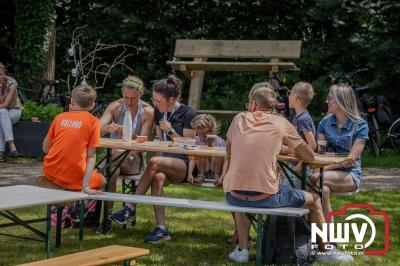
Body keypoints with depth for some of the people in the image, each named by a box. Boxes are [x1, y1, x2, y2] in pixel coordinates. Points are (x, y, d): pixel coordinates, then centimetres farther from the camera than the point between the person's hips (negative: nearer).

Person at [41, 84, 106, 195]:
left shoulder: (59, 117, 6)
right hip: (74, 179, -3)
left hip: (50, 174, 3)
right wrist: (86, 186, -11)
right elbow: (91, 156, -7)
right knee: (101, 181, 26)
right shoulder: (93, 121, -2)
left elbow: (45, 148, 11)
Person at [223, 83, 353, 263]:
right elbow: (310, 157, 10)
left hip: (233, 196, 3)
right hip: (265, 198, -3)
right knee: (314, 201, 21)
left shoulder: (239, 119, 10)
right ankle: (324, 252, 33)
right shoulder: (280, 123, 3)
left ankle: (242, 249, 28)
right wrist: (288, 151, 26)